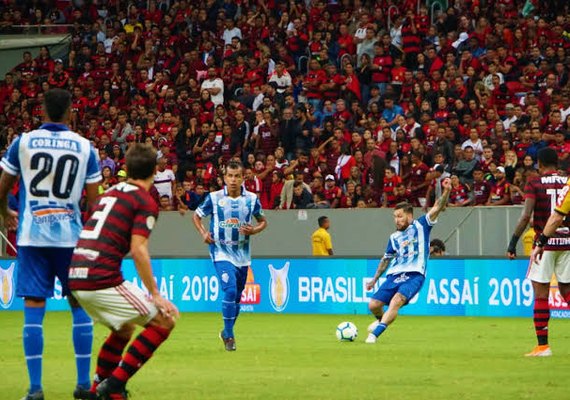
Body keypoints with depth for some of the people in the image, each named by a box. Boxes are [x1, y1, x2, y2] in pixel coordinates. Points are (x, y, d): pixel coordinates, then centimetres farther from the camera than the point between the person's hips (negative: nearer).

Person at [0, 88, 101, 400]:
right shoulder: (85, 147, 1)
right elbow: (94, 201, 2)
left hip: (32, 236, 0)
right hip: (71, 236, 0)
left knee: (33, 308, 0)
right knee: (79, 306, 10)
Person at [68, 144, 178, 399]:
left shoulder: (108, 194, 21)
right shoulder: (146, 202, -3)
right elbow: (138, 250, -13)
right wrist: (155, 295, -10)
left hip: (76, 279, 8)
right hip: (103, 280, -8)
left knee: (123, 330, 27)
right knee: (163, 321, 1)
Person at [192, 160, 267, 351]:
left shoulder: (251, 199, 1)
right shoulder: (214, 198, -5)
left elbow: (263, 221, 13)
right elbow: (196, 216, 8)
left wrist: (253, 230, -8)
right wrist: (203, 233, -9)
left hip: (242, 254, 4)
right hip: (221, 252, -4)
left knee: (237, 297, 12)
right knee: (230, 290, -21)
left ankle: (227, 332, 32)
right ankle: (229, 336, -12)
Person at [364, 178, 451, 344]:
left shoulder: (420, 226, 6)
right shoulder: (394, 237, 18)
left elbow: (438, 208, -6)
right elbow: (386, 259, 30)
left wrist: (446, 191, -22)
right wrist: (374, 279, 31)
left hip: (414, 275, -5)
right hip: (394, 275, 5)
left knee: (397, 300, -30)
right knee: (373, 305, -3)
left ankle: (374, 333, -32)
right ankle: (382, 319, 32)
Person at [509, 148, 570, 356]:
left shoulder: (534, 183, -4)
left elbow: (526, 216, -12)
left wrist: (513, 243, -9)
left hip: (544, 243, -3)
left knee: (541, 294, 0)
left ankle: (542, 345, -3)